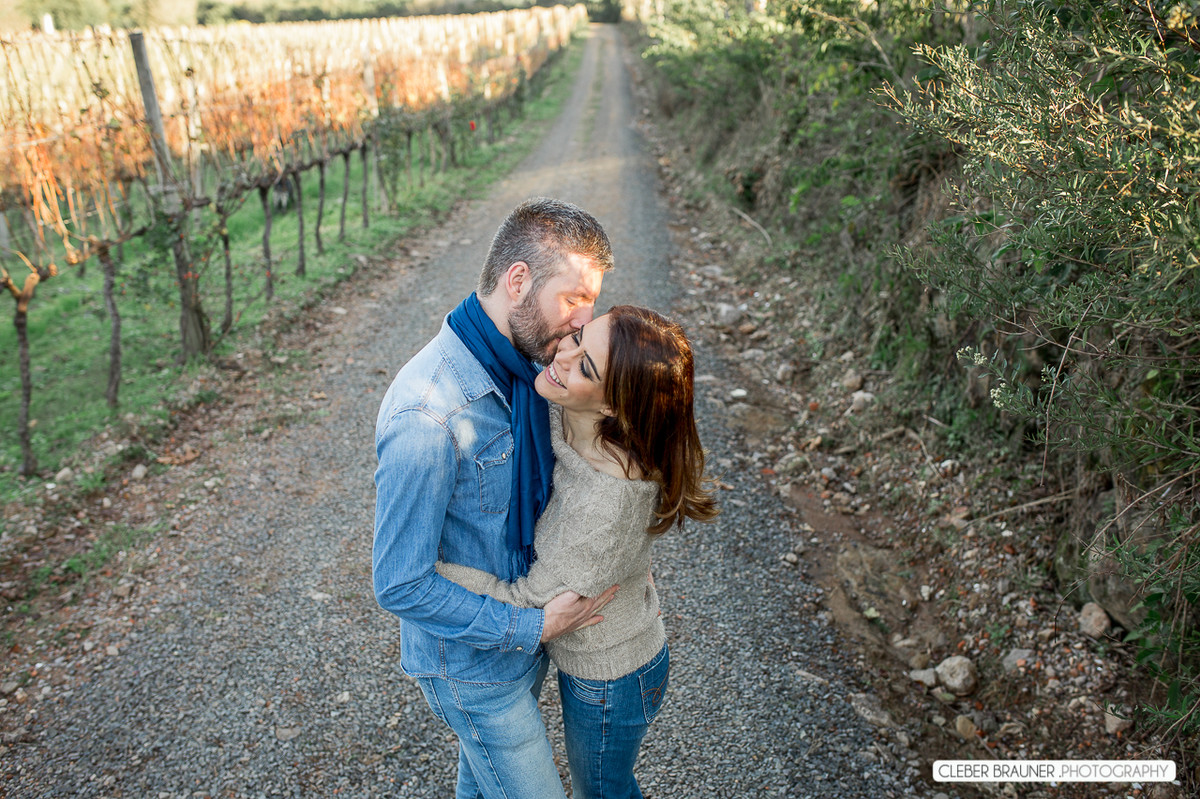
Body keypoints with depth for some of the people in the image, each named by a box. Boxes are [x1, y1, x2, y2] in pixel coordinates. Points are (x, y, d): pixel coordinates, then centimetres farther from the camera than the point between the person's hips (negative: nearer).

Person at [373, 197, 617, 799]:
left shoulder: (521, 366, -6)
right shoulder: (426, 415, -34)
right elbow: (401, 586, -28)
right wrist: (532, 628, -24)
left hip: (521, 629, 8)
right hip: (471, 663, -8)